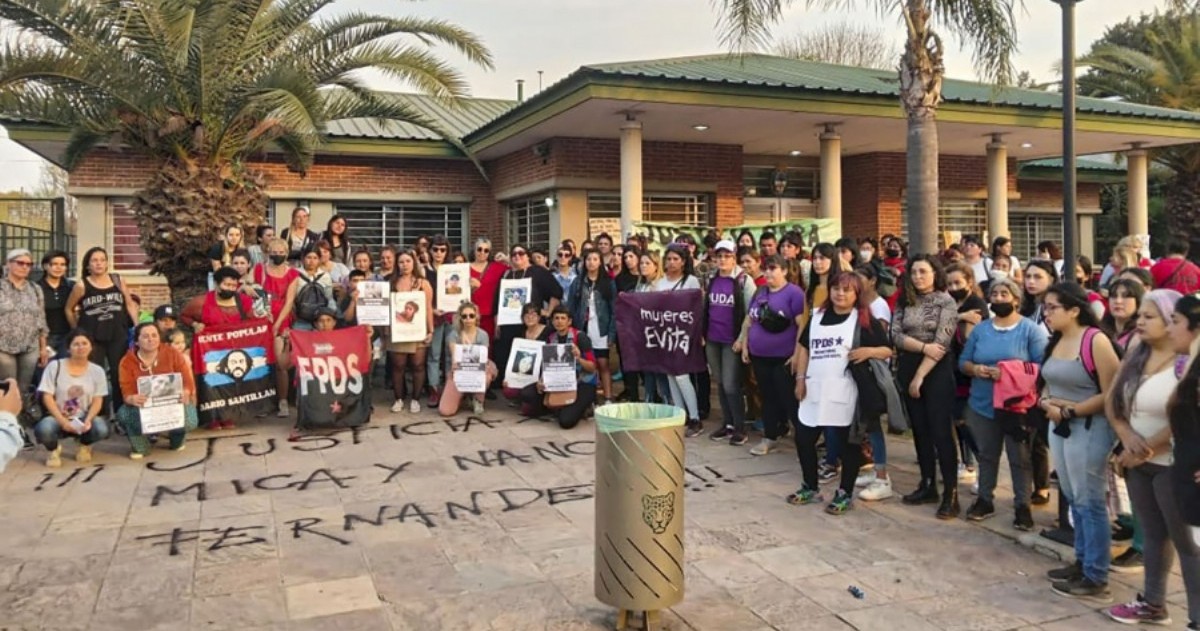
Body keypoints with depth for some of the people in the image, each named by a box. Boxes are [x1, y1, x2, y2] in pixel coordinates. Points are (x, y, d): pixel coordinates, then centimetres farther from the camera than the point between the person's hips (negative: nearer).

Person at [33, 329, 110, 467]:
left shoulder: (97, 371, 3)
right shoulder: (55, 366, -2)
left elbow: (98, 401, 1)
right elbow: (47, 397, -6)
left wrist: (88, 420, -20)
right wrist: (62, 421, -19)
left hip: (83, 420, 1)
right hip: (58, 418, -1)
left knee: (102, 429, -32)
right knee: (44, 429, -36)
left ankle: (84, 446, 9)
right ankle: (54, 449, 4)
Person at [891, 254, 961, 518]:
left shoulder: (946, 302, -5)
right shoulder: (905, 302, 9)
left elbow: (941, 343, -13)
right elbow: (896, 336, -2)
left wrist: (920, 376, -15)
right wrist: (923, 346, -18)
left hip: (937, 371, -5)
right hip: (908, 370, 5)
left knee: (941, 431, -6)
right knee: (920, 429, 11)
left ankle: (950, 494, -2)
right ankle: (927, 486, 21)